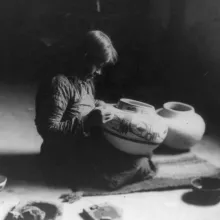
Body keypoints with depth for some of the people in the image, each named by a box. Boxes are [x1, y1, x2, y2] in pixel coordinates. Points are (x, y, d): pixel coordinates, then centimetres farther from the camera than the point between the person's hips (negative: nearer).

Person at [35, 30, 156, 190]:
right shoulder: (59, 82, -21)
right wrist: (87, 121, -30)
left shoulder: (86, 79, 7)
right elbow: (48, 130, -24)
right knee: (137, 164, -17)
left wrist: (97, 106, 1)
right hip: (65, 155, -9)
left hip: (87, 141, 9)